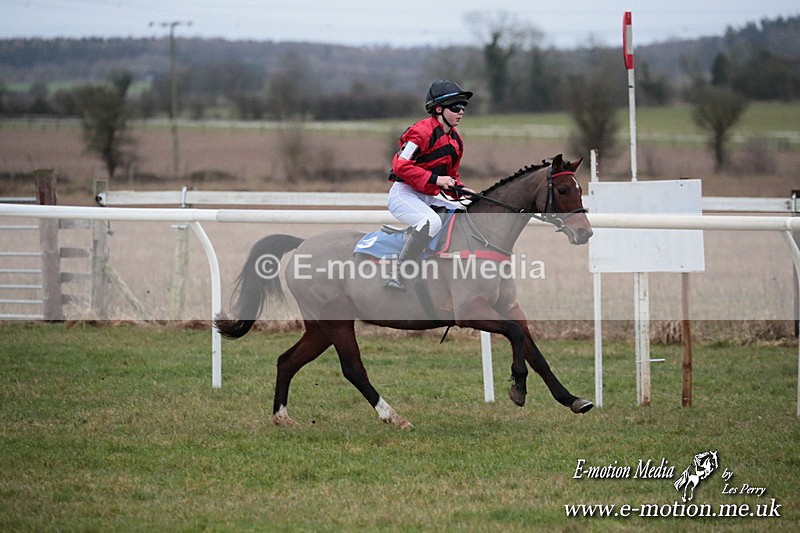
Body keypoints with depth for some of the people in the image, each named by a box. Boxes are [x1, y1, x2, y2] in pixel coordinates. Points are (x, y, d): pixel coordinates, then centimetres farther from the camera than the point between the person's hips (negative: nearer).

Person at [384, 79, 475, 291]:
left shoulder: (456, 140, 16)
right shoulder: (423, 131, -13)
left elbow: (451, 176, 25)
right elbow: (401, 166, -20)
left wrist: (460, 190, 2)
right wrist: (435, 179, -24)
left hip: (427, 199, 9)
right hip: (403, 194, -9)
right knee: (432, 222, -36)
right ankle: (397, 272, -30)